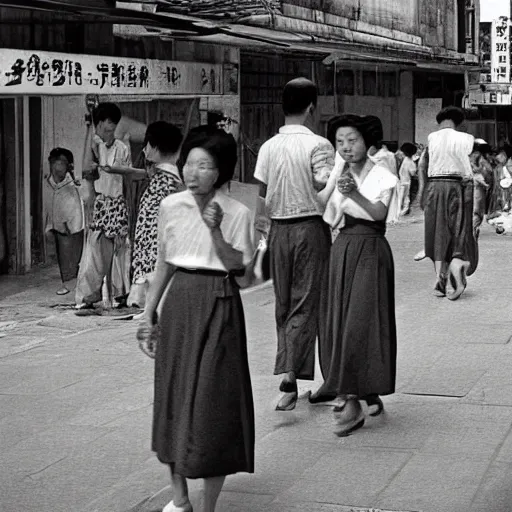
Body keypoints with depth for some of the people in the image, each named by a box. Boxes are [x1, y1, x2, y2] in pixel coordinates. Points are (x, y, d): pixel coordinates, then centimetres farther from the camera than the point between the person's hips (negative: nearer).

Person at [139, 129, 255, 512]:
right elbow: (165, 263, 10)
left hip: (219, 306, -4)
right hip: (179, 302, 4)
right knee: (173, 393, 9)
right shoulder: (171, 206, 3)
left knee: (214, 397, -3)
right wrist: (150, 312, 10)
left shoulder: (237, 213, -7)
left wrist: (215, 230, -20)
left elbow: (237, 267, -9)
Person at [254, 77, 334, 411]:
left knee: (284, 305, 13)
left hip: (279, 229, 5)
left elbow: (262, 196, 7)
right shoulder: (318, 145, -10)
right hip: (310, 227, -5)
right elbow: (325, 188, -18)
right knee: (306, 303, -2)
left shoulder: (268, 147, 4)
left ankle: (289, 370, 19)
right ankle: (290, 375, -13)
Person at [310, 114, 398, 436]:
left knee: (360, 323, -10)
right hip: (342, 249, 6)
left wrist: (355, 193, -35)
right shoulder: (338, 176, 9)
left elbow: (380, 212, -22)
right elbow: (327, 218, 4)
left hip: (371, 252, -5)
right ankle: (358, 392, 18)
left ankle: (354, 402, -11)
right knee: (341, 323, 6)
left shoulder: (383, 176, -5)